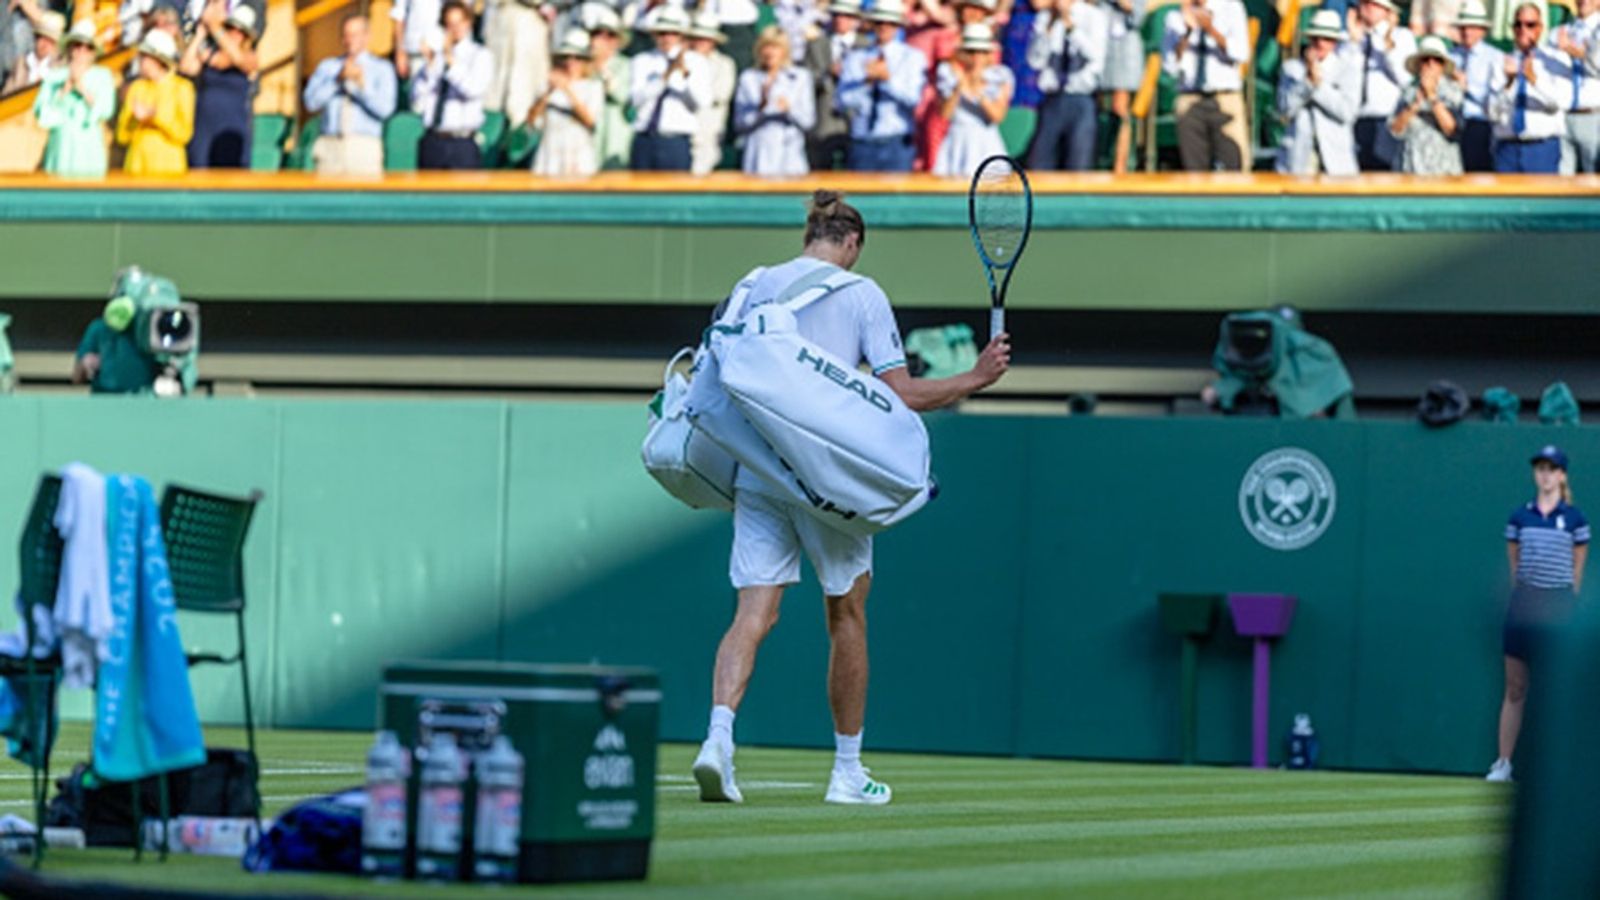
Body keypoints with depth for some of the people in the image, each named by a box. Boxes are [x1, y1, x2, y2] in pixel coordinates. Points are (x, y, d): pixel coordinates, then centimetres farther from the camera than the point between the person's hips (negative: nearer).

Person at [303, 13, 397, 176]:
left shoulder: (382, 68, 9)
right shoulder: (326, 66, 16)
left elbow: (385, 108, -4)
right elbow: (311, 103, 3)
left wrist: (361, 84, -17)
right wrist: (338, 79, -8)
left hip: (364, 150, -1)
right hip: (331, 147, 1)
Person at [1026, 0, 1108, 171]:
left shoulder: (1094, 16, 2)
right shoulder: (1045, 19, 11)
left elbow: (1096, 54, -13)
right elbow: (1036, 60, 3)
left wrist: (1070, 24, -14)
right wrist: (1048, 30, -7)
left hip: (1082, 102, -3)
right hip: (1053, 98, 3)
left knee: (1078, 170, -6)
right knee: (1037, 169, -2)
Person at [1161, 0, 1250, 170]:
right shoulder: (1175, 17, 9)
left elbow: (1241, 53, -5)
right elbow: (1170, 66, 1)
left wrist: (1211, 29, -19)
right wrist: (1187, 32, -11)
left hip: (1226, 99, -1)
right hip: (1190, 100, 1)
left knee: (1234, 166, -12)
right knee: (1195, 172, -5)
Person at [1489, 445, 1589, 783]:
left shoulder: (1575, 518, 2)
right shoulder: (1519, 517, 8)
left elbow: (1577, 572, 6)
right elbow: (1514, 565, 13)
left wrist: (1565, 605, 6)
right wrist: (1524, 600, 10)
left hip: (1558, 605, -2)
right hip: (1524, 603, 2)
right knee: (1514, 688, 3)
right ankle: (1503, 763, 6)